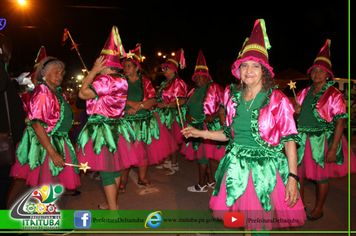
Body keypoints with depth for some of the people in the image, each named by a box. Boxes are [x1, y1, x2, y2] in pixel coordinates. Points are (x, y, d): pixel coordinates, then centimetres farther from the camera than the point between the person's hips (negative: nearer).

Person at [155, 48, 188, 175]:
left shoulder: (178, 82, -11)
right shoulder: (165, 83, 16)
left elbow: (182, 101, -20)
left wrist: (165, 105, -20)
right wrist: (157, 104, 9)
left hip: (174, 115, -8)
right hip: (165, 115, 8)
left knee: (173, 140, -1)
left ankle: (174, 165, 11)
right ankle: (167, 161, 26)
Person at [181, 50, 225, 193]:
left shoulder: (214, 88, -8)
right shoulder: (194, 91, 15)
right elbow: (188, 106, 20)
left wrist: (213, 116, -23)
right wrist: (187, 115, -1)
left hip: (208, 126, -8)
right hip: (195, 126, 8)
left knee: (202, 154, -2)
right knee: (204, 153, 13)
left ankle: (202, 185, 11)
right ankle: (211, 181, 27)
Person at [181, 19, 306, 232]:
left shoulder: (278, 100, -8)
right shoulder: (235, 98, 5)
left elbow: (290, 139, -9)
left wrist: (292, 177, -15)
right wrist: (201, 133, 11)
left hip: (265, 171, -4)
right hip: (236, 169, 4)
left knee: (260, 224, 5)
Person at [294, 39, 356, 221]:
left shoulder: (334, 95, -8)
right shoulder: (304, 93, 8)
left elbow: (340, 122, -14)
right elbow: (297, 115, 19)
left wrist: (333, 148, -19)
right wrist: (296, 111, -5)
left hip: (323, 141, -5)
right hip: (303, 139, 5)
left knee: (321, 176, 7)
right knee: (298, 172, 10)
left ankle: (318, 209, 28)